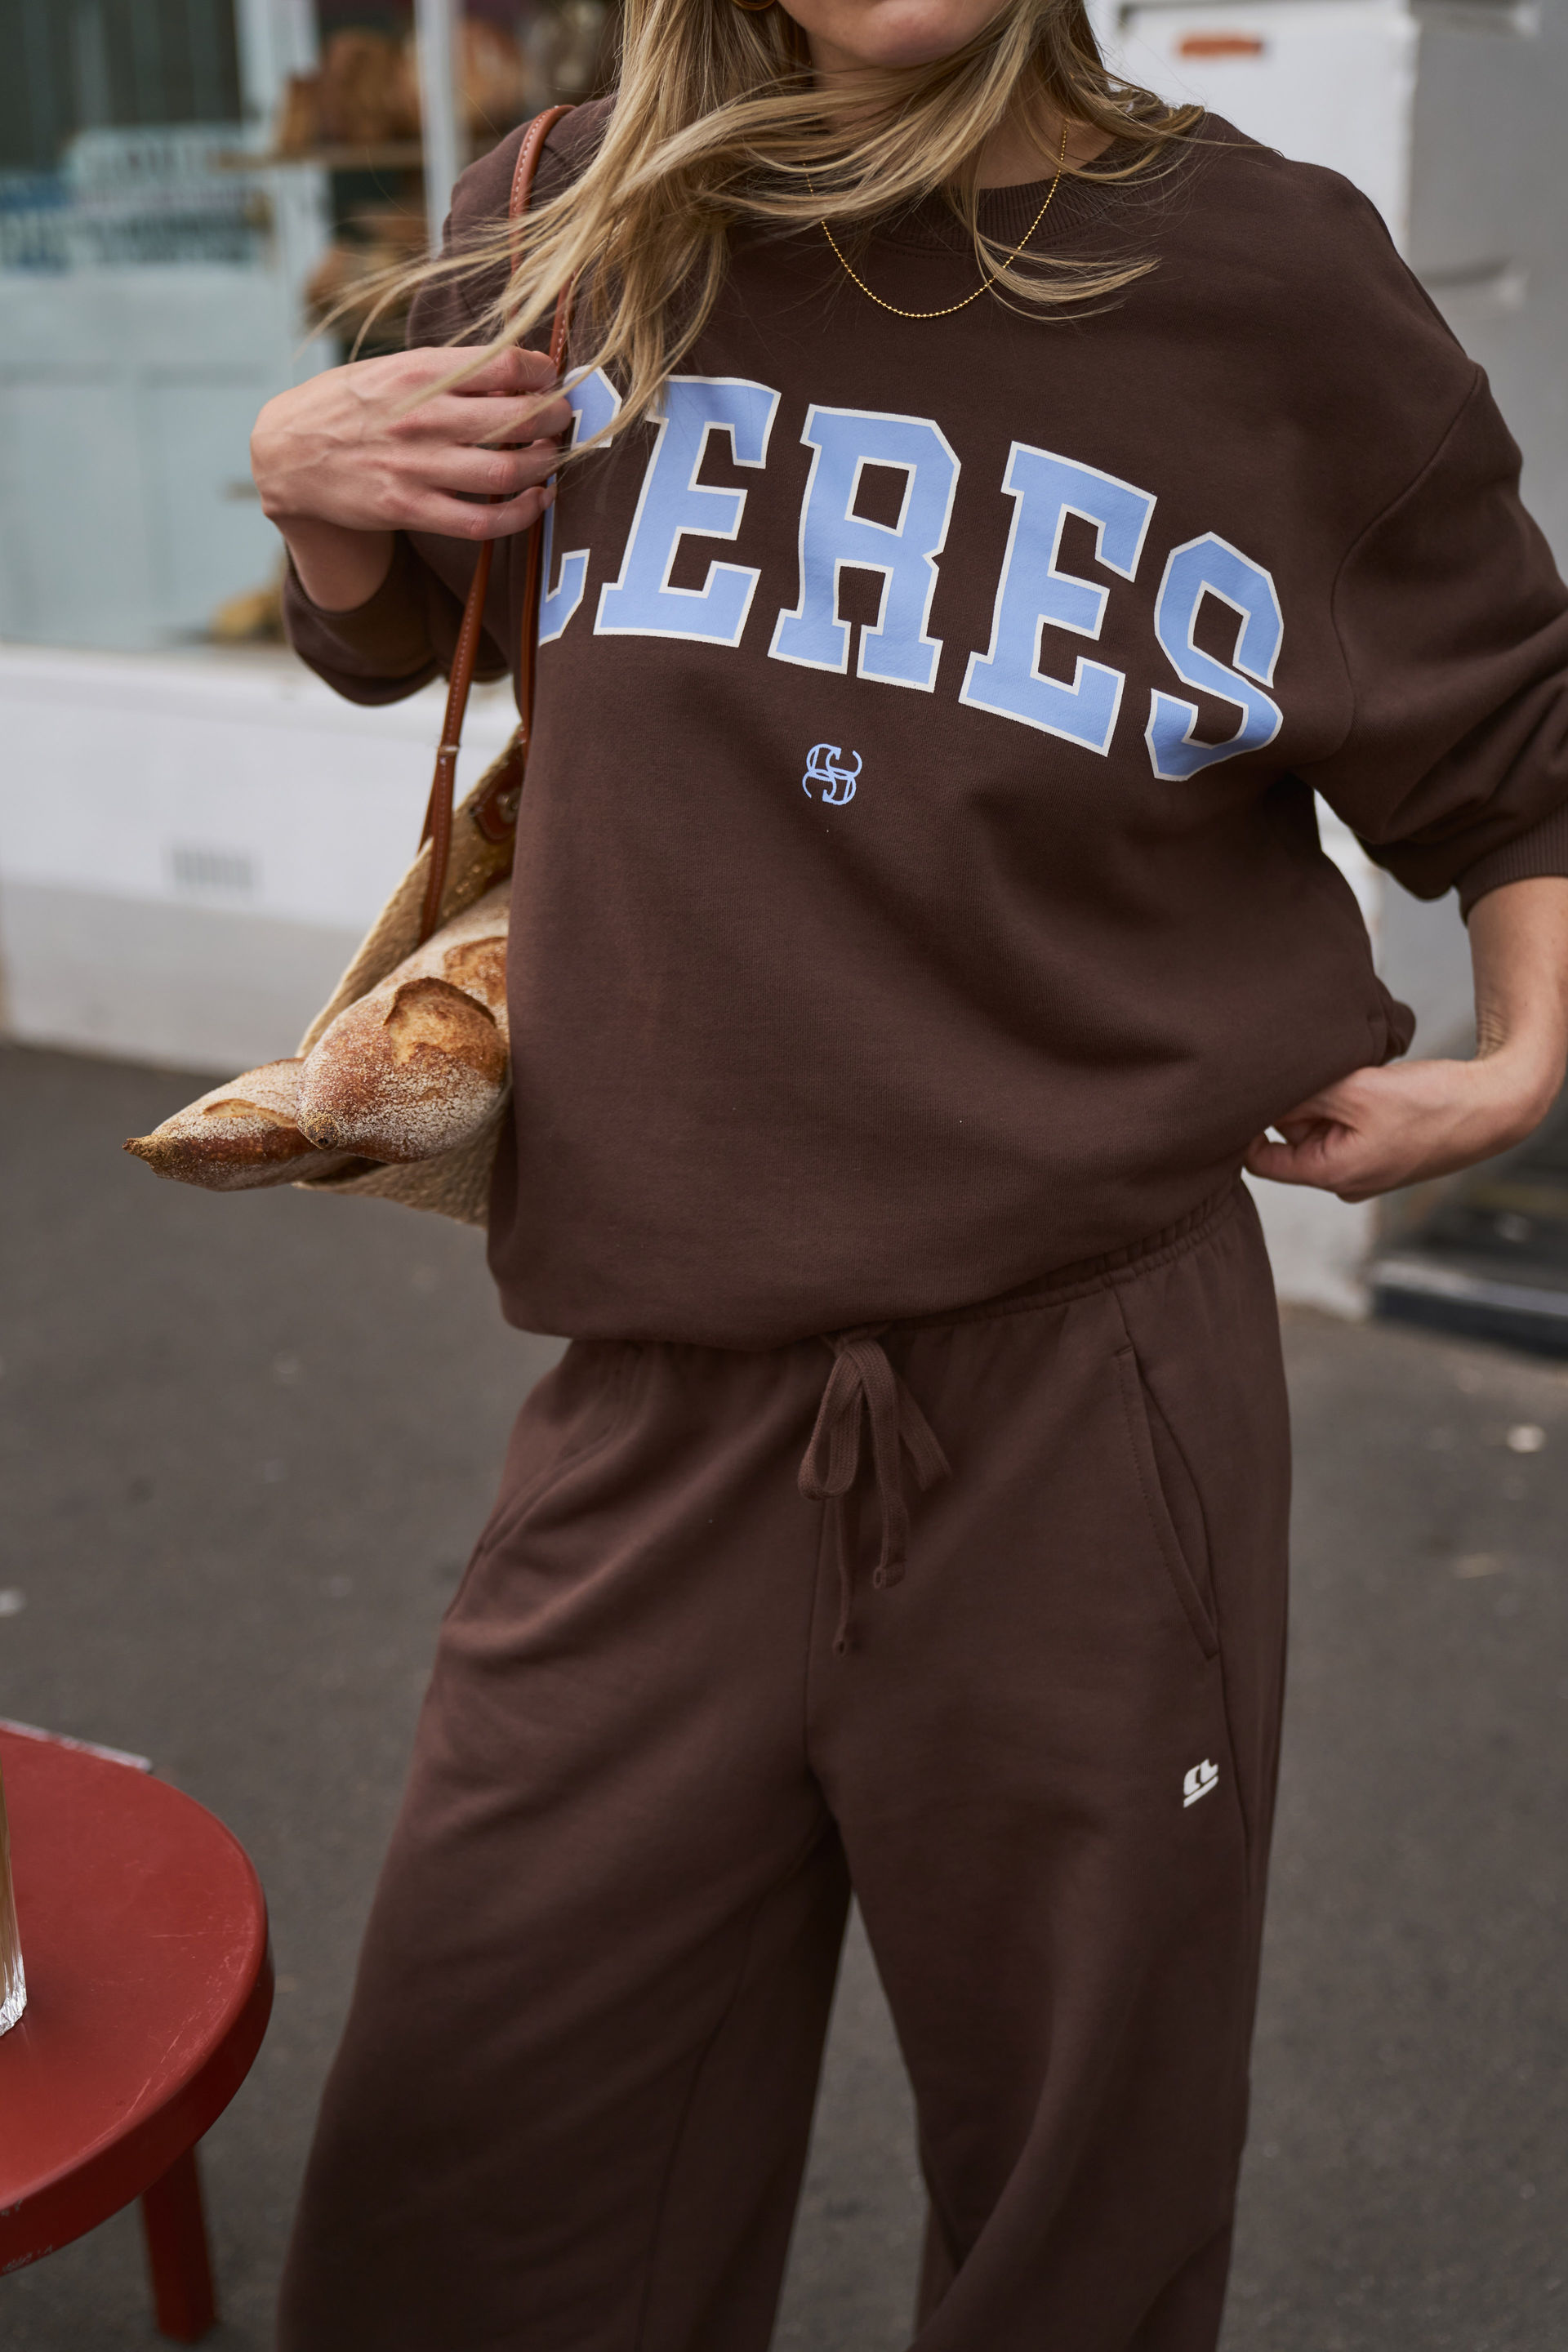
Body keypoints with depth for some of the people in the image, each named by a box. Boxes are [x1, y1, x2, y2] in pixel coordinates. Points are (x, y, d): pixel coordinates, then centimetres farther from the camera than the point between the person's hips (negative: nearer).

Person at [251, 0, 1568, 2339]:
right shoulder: (560, 238, 6)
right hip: (661, 1415, 2)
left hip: (1088, 1389, -1)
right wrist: (310, 482, 5)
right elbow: (397, 633, 24)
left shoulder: (1271, 283, 0)